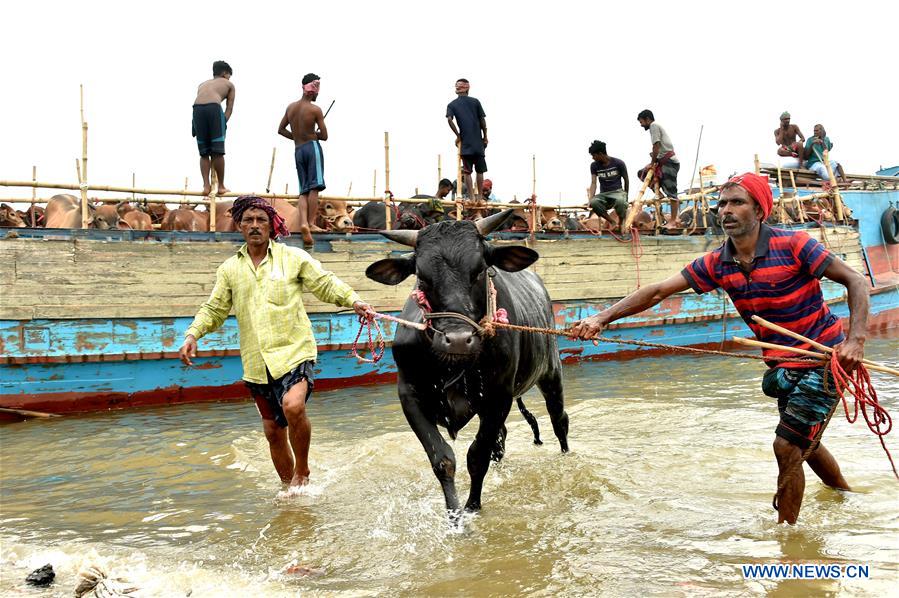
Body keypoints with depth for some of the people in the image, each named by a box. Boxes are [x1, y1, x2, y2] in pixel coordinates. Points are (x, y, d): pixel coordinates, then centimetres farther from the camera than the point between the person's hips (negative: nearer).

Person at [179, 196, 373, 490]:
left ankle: (302, 470, -6)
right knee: (273, 430, 11)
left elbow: (326, 284, 3)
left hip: (294, 350, -4)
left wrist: (354, 301, -13)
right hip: (256, 363, 4)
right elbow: (214, 309, 16)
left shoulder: (293, 257, 3)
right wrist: (193, 334, 1)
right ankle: (289, 487, 31)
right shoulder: (229, 269, 11)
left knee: (293, 406, -29)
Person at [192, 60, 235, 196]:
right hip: (214, 107, -3)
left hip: (197, 109, 4)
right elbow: (229, 108, 16)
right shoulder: (229, 84, 27)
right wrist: (224, 123, 9)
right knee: (218, 152, 1)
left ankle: (206, 185, 1)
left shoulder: (203, 84, 37)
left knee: (204, 153, 9)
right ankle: (221, 186, 6)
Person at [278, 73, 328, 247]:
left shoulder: (291, 107, 9)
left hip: (298, 150, 5)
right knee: (314, 187, -6)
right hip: (312, 147, -5)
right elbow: (324, 136, -6)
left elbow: (281, 129, 17)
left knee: (304, 190, 4)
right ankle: (311, 223, -12)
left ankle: (303, 222, -14)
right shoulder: (315, 110, -7)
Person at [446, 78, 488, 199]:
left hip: (465, 143, 0)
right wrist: (485, 136, 9)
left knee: (467, 171, 3)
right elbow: (482, 120, 0)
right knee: (480, 170, 8)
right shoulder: (475, 102, 4)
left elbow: (449, 120, -12)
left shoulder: (451, 105, 4)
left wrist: (458, 136, -4)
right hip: (478, 142, 0)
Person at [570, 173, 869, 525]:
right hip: (783, 368, 7)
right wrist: (603, 318, -15)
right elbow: (658, 291, -6)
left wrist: (856, 340, -30)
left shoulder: (792, 245, -19)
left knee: (787, 446, -10)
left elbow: (856, 281, -16)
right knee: (805, 443, 22)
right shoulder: (717, 264, -3)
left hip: (823, 360, -7)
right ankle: (846, 496, 49)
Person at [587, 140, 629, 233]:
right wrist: (590, 199, -21)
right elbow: (593, 183, -5)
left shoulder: (618, 163, -4)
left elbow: (626, 180, 8)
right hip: (603, 194, 2)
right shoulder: (594, 166, 2)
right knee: (594, 203, -35)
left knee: (620, 201, -41)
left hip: (617, 191, -2)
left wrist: (626, 197, 12)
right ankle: (612, 222, -13)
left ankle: (621, 222, -9)